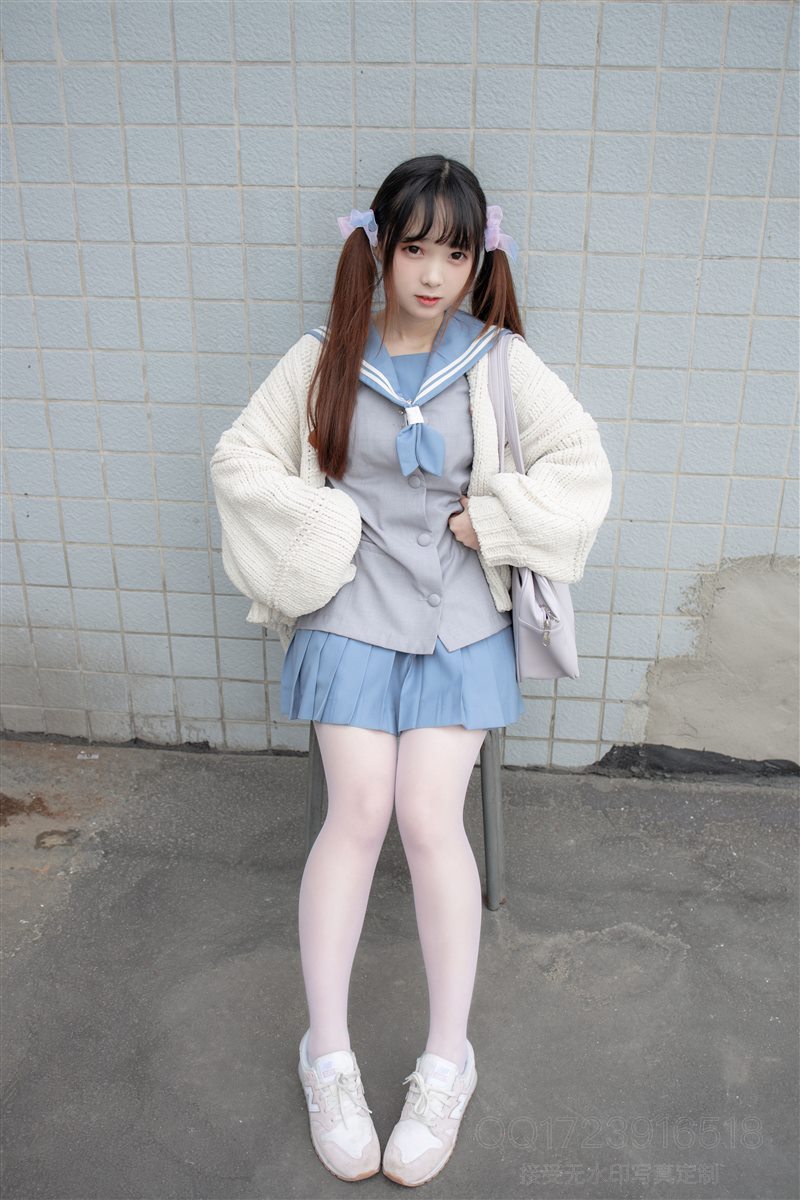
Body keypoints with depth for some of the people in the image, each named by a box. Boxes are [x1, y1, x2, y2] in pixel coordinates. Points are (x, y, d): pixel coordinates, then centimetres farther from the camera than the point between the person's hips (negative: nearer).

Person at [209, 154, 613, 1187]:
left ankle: (447, 1061, 6)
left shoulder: (500, 363, 4)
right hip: (350, 605, 0)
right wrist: (325, 527, -6)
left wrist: (490, 516, -6)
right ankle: (327, 1055, 4)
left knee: (429, 816, -11)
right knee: (359, 808, -12)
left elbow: (586, 471, 3)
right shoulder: (327, 357, 5)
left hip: (457, 612, 0)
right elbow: (239, 458, 5)